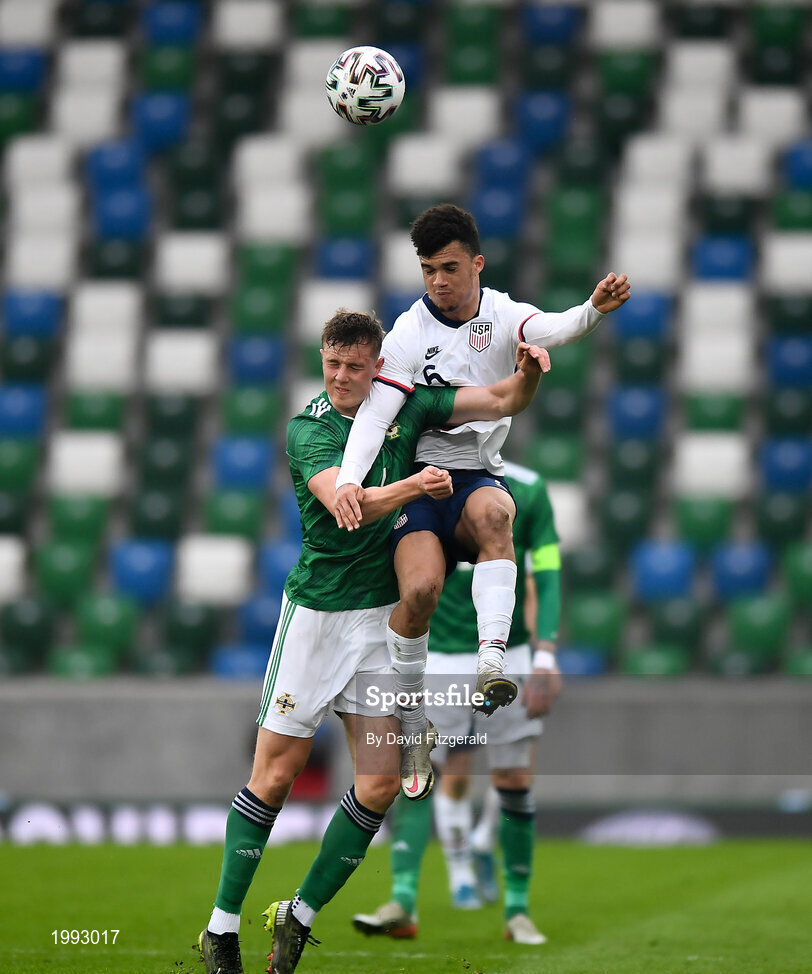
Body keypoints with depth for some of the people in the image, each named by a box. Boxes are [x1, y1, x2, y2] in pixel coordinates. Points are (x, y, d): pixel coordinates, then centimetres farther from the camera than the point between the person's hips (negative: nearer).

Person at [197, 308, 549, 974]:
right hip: (315, 611, -4)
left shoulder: (407, 408, 4)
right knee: (276, 773, -4)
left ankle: (300, 915, 13)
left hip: (382, 613, 4)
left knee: (380, 782, -2)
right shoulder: (307, 428, -8)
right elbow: (345, 504, -24)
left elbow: (504, 401, 6)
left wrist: (529, 373, -15)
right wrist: (412, 485, -40)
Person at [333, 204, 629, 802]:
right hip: (419, 476, -1)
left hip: (480, 476, 1)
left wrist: (596, 309, -44)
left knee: (492, 511, -36)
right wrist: (348, 479, -29)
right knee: (420, 588, -25)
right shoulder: (410, 332, -3)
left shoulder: (502, 316, 1)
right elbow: (375, 412, -12)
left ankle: (491, 660, -43)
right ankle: (413, 730, -5)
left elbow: (553, 329, -21)